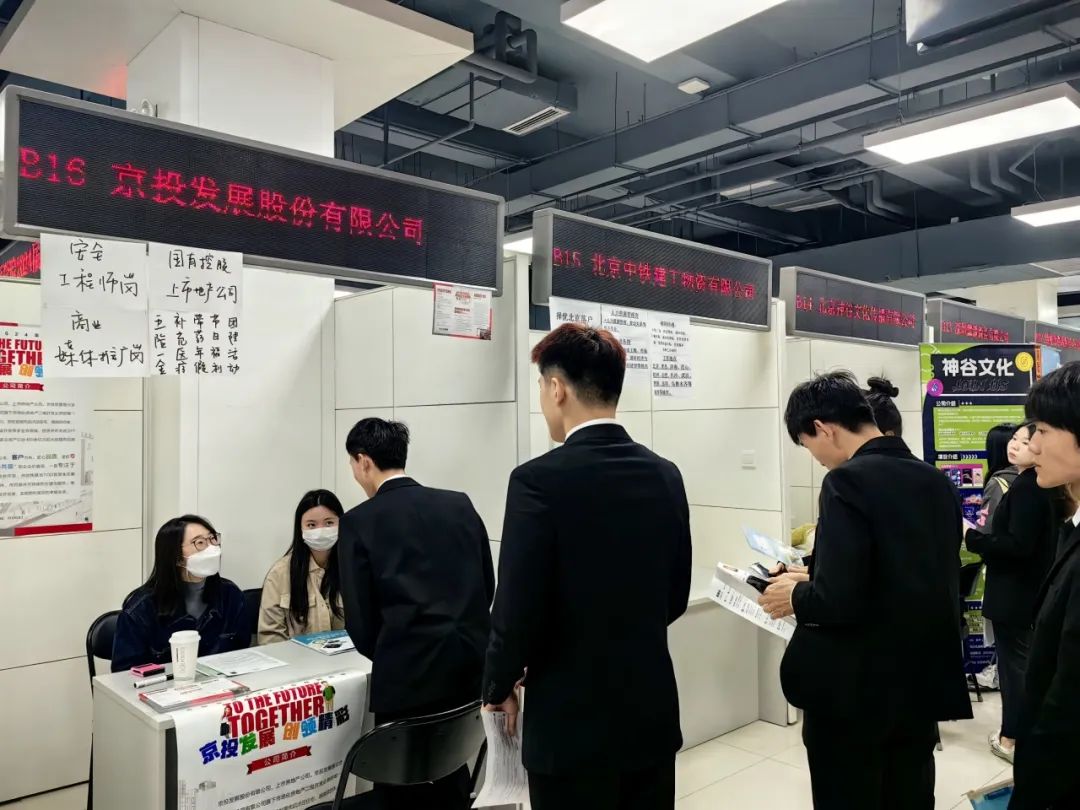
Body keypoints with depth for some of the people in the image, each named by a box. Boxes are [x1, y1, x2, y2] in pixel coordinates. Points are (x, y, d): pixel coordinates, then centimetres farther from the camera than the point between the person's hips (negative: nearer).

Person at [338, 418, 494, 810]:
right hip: (472, 665, 5)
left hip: (409, 674, -4)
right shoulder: (460, 504, 7)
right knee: (453, 776, 24)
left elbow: (360, 620, -3)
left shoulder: (359, 522, -4)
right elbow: (487, 588, 10)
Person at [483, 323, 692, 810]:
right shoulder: (666, 476, 0)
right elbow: (674, 598, 7)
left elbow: (519, 609, -18)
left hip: (573, 725, -5)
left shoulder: (540, 480, -19)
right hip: (653, 715, 6)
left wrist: (499, 685, 0)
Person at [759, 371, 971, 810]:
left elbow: (839, 601, -27)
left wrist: (796, 597, -5)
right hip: (925, 683, 7)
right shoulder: (937, 481, 4)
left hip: (856, 692, -7)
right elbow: (923, 580, 12)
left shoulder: (849, 481, -19)